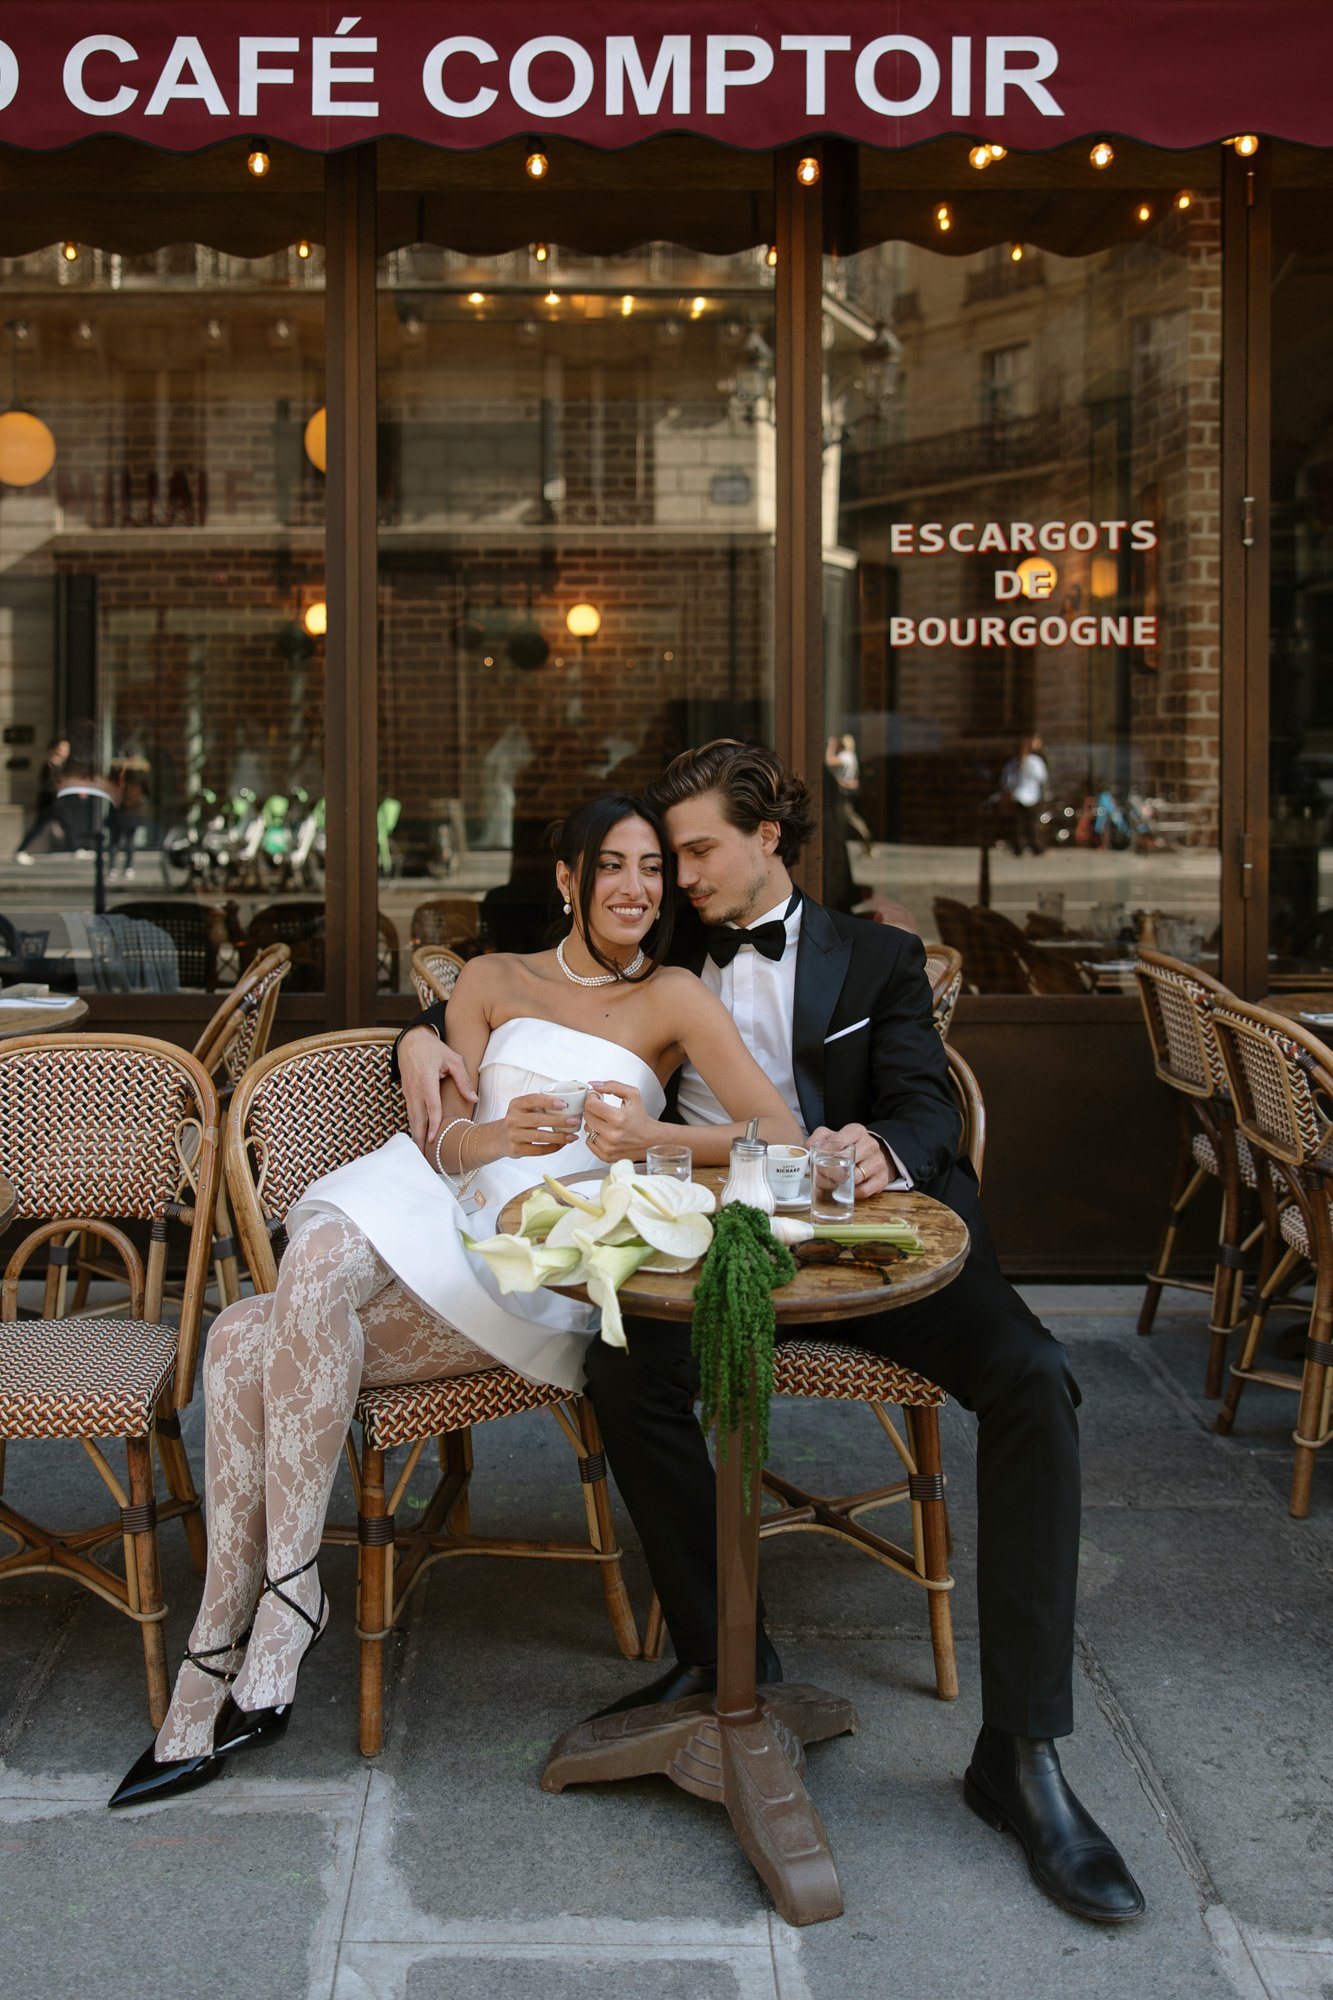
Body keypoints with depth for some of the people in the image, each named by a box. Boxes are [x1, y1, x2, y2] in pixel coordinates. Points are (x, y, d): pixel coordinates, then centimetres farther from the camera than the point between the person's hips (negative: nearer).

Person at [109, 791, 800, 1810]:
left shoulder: (673, 998, 8)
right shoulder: (493, 980, 19)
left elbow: (782, 1132, -4)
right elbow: (449, 1140, 9)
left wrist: (646, 1136, -21)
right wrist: (505, 1133, -16)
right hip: (449, 1221, 4)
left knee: (316, 1267, -31)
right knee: (240, 1342, -23)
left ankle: (288, 1594, -22)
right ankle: (209, 1702, -19)